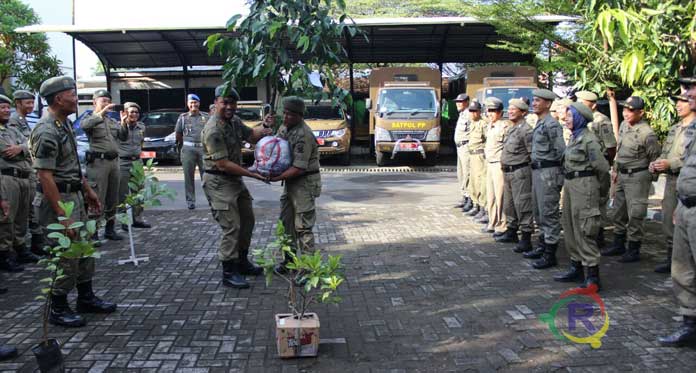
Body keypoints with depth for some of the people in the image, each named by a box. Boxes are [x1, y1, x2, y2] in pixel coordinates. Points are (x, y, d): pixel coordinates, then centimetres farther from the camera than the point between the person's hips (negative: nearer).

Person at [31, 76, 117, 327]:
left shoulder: (65, 122, 9)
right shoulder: (46, 132, -22)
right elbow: (45, 177, -24)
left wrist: (88, 190, 20)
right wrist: (62, 215, -24)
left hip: (75, 195, 10)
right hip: (57, 199, -10)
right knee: (65, 256, -1)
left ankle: (86, 298, 30)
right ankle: (58, 310, 14)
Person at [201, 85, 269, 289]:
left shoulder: (234, 121, 5)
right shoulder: (213, 130, -23)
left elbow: (251, 136, 19)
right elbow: (223, 164, -24)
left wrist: (265, 128, -4)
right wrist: (253, 174, -22)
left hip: (236, 179, 10)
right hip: (219, 182, -10)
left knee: (247, 221, 16)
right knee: (231, 227, -9)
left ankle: (242, 262, 31)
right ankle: (229, 273, 3)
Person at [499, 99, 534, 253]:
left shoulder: (526, 130, -13)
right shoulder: (511, 129, 16)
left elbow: (533, 153, -16)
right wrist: (504, 161, 14)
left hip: (520, 172, -10)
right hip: (508, 171, 10)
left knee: (522, 204, -8)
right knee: (509, 203, 18)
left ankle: (526, 239, -5)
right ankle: (511, 231, 32)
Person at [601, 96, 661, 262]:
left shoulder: (647, 134, -18)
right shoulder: (624, 125, 6)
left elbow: (655, 159, -10)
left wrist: (648, 178, -3)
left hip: (637, 177, -8)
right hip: (622, 175, 8)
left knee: (635, 214, -4)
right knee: (618, 211, 16)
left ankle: (634, 250, 8)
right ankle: (618, 245, 30)